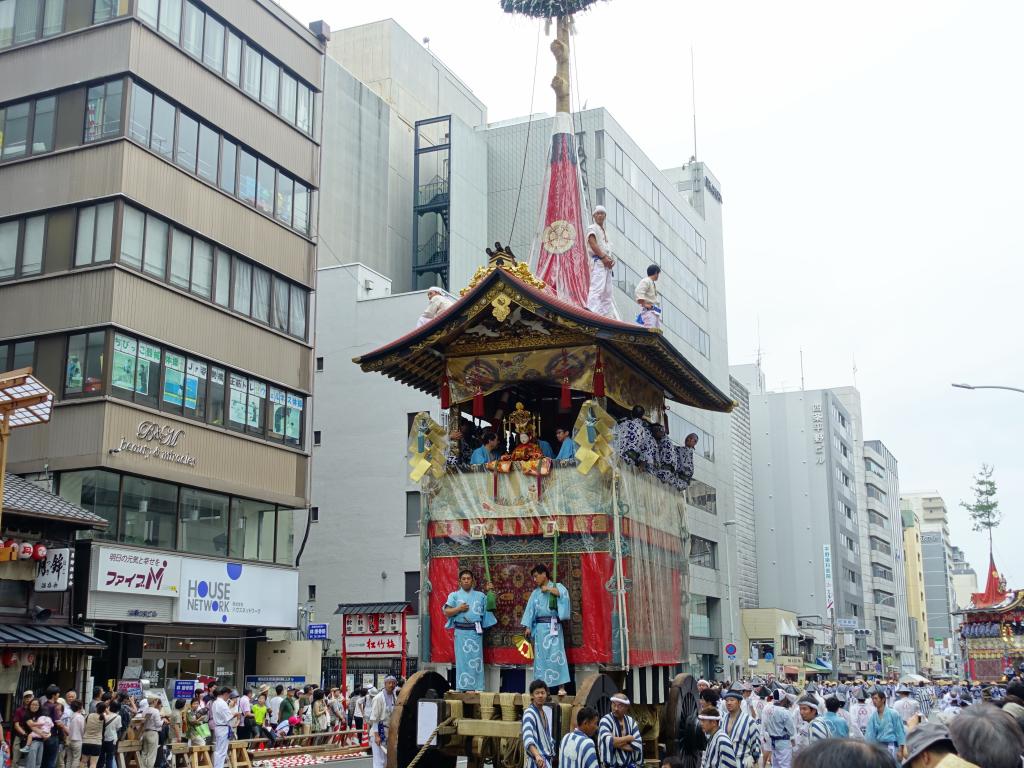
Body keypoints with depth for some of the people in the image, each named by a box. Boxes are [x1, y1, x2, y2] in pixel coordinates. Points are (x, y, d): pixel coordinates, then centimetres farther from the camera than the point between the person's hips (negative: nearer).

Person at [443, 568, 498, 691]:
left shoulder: (480, 596, 14)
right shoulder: (454, 595, 8)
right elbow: (446, 612, 2)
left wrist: (489, 591, 4)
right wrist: (459, 609, -11)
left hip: (476, 632, 1)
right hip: (461, 632, -1)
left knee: (476, 660, -2)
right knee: (462, 660, -2)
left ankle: (476, 688, 1)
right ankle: (462, 688, 1)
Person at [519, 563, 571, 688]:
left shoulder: (556, 586, 3)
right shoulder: (535, 592, 14)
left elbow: (564, 593, -20)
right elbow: (530, 609, 10)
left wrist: (548, 589, -11)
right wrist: (528, 627, 1)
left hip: (553, 626, -4)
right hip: (540, 627, 4)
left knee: (556, 655, -10)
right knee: (541, 656, 2)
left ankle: (561, 686, -11)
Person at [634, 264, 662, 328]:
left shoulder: (652, 283, 24)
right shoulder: (645, 281, -5)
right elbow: (639, 293, -20)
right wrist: (644, 305, -19)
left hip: (655, 311, 10)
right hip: (648, 311, -10)